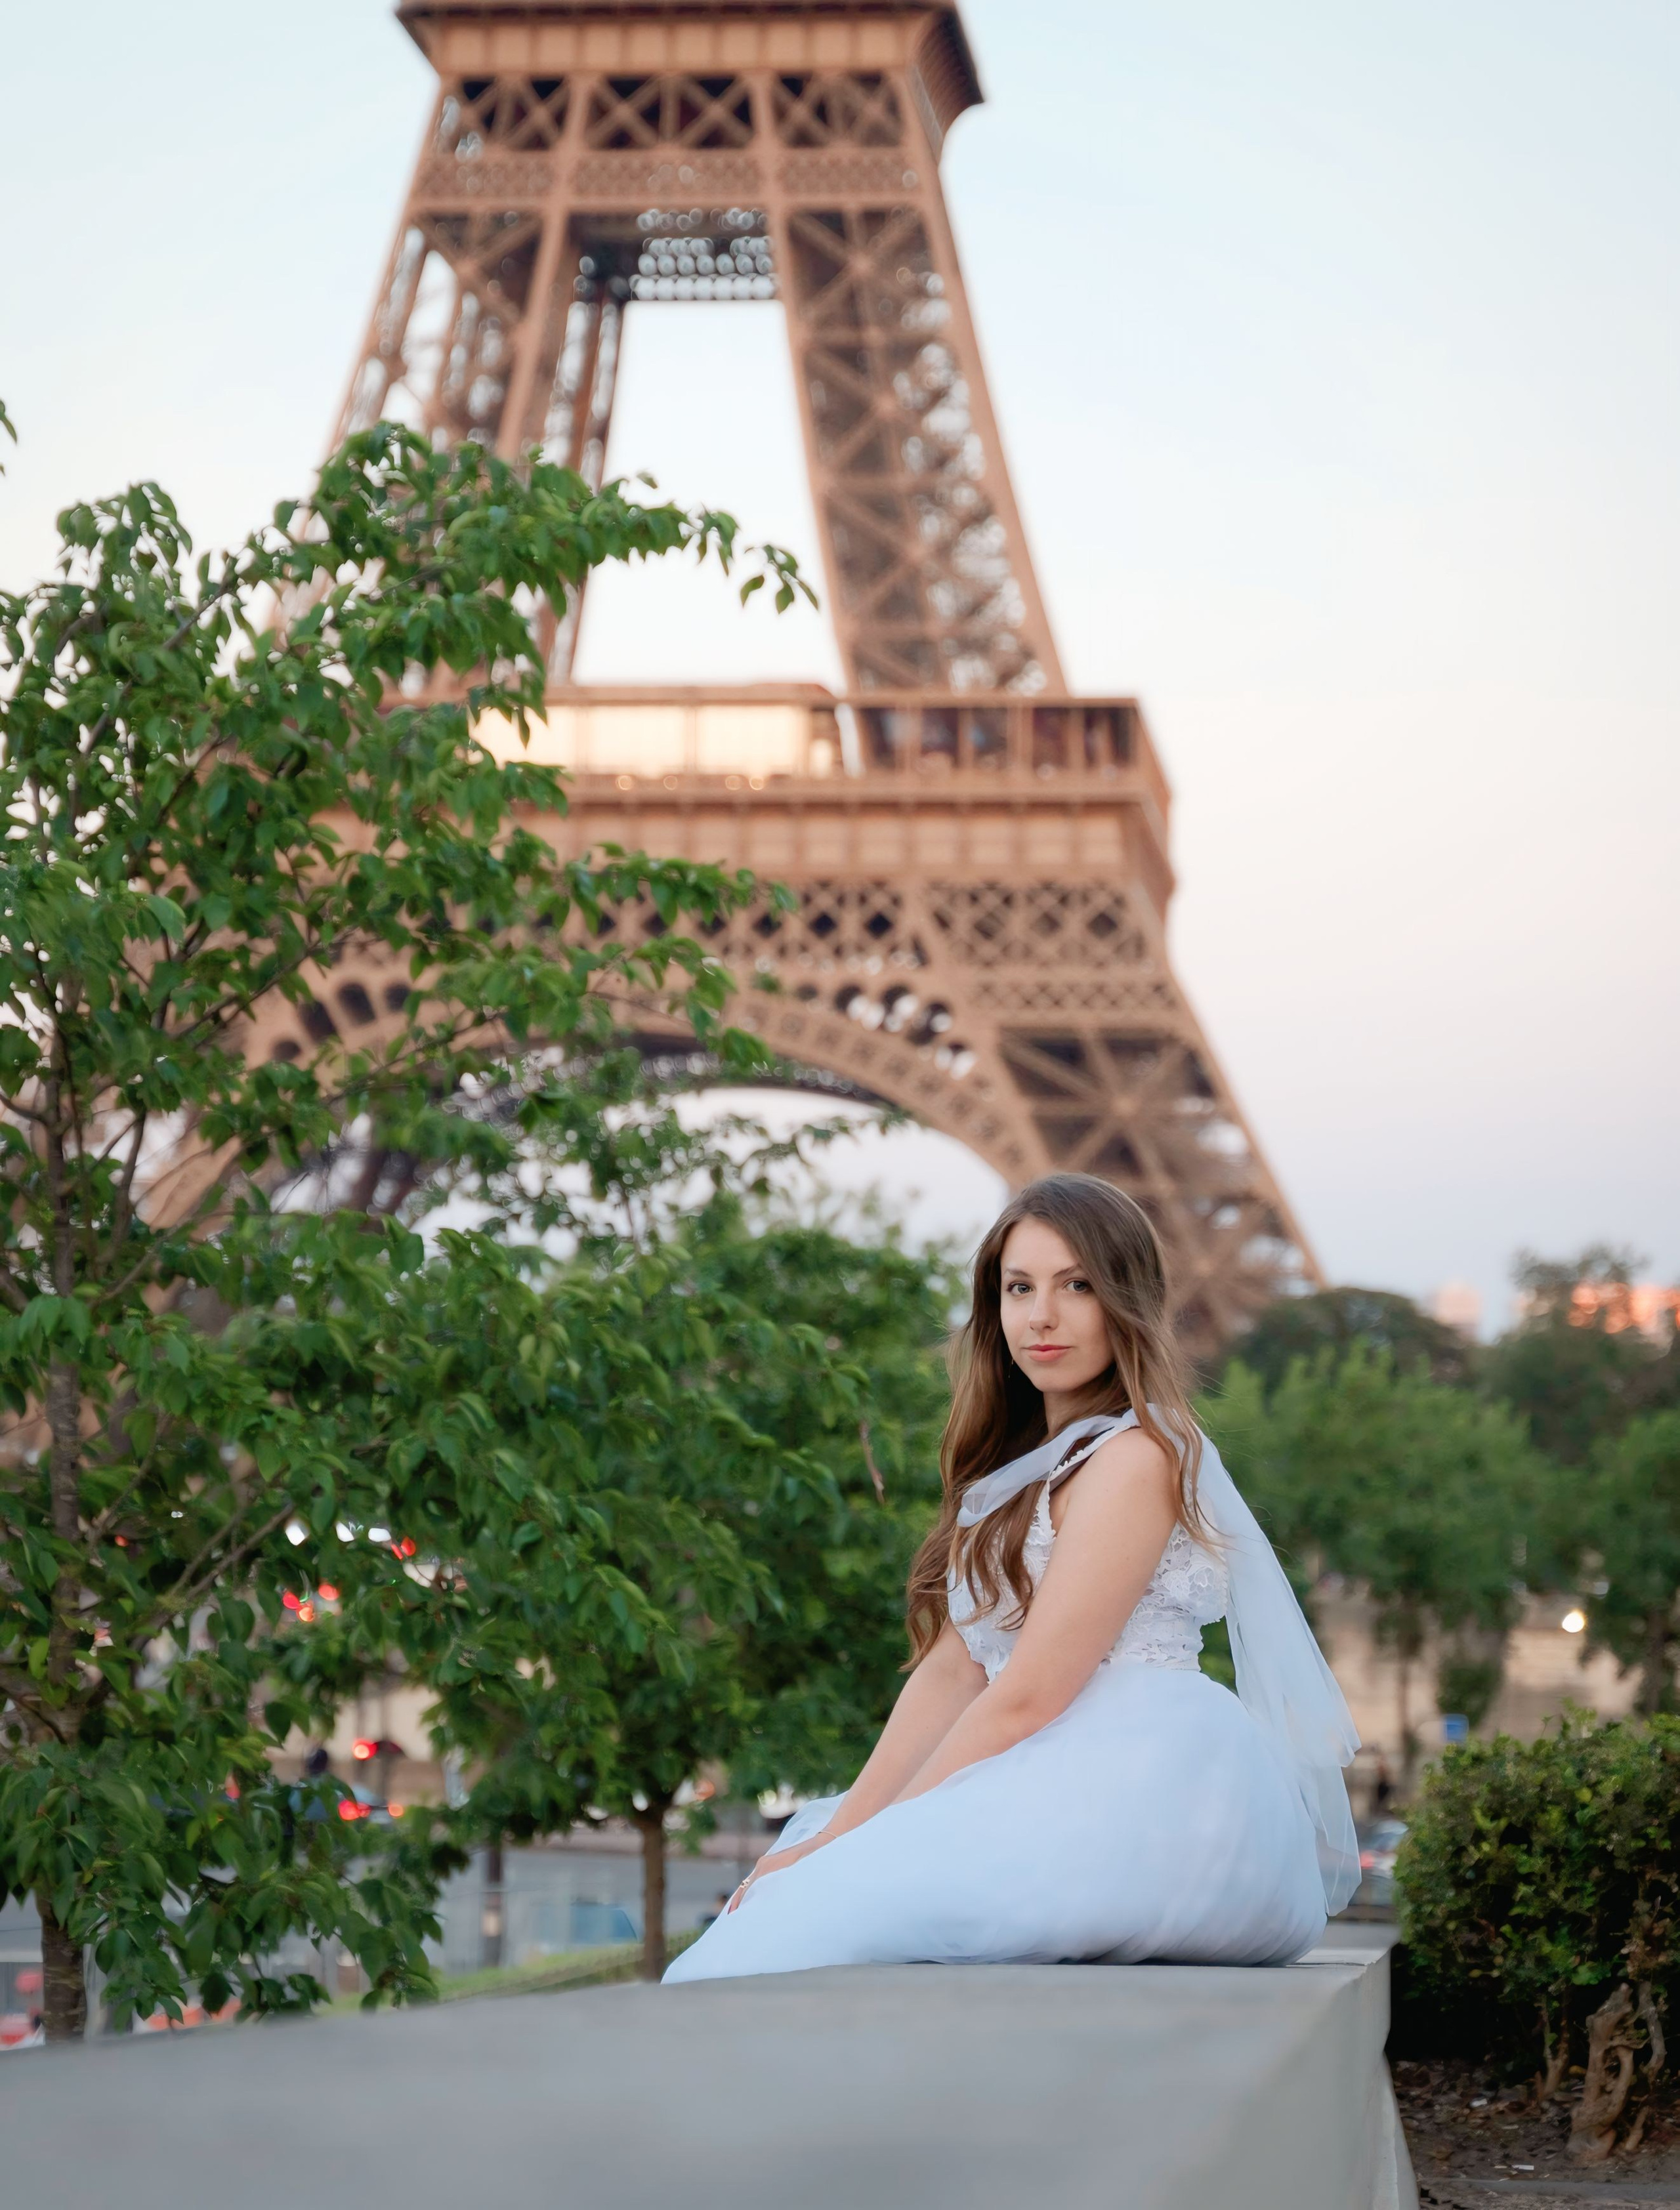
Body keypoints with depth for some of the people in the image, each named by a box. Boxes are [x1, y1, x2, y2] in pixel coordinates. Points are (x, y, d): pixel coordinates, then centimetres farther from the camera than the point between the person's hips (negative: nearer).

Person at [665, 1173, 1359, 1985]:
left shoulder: (1134, 1458, -8)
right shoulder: (1030, 1468, 22)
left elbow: (1030, 1694, -13)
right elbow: (952, 1668, 14)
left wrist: (873, 1841, -9)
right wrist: (843, 1831, 2)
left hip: (1139, 1793, -10)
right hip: (1055, 1790, 10)